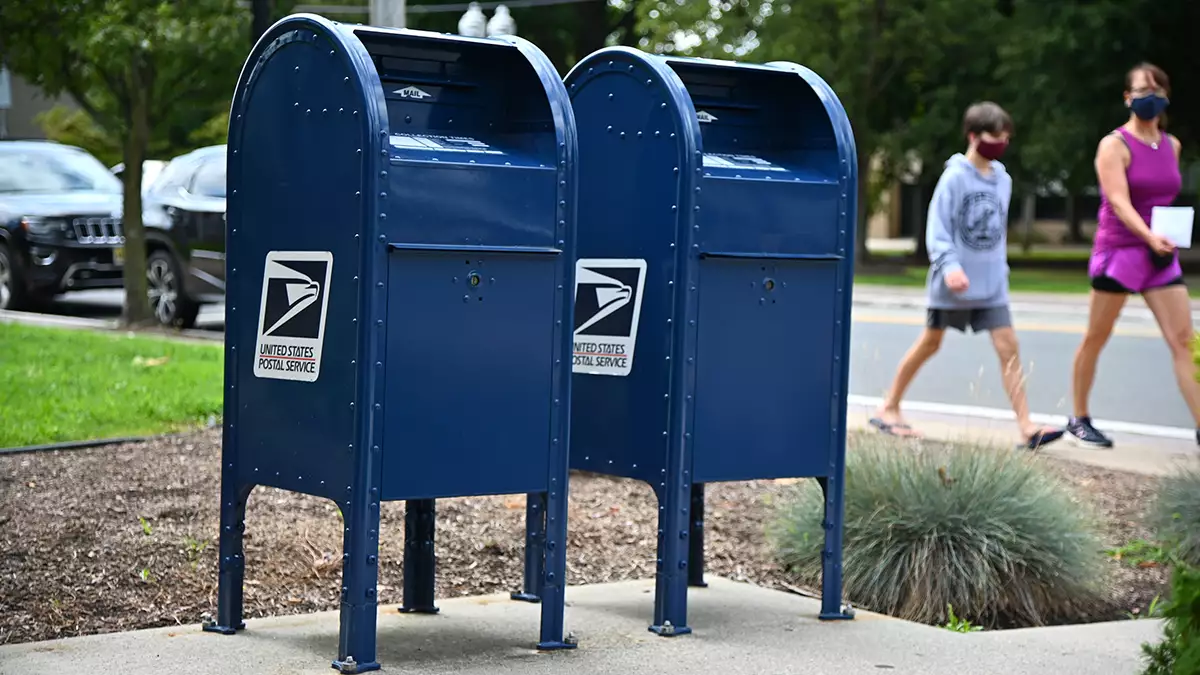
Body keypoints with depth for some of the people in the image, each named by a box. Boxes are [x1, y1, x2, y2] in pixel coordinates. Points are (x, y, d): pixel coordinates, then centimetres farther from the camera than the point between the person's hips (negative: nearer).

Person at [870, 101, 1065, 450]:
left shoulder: (1003, 180, 8)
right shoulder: (954, 177, -10)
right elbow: (937, 228, -14)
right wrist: (949, 265, -26)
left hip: (991, 286, 5)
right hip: (953, 284, -5)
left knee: (1008, 348, -5)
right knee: (930, 343, 7)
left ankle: (1027, 428, -8)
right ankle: (888, 409, 23)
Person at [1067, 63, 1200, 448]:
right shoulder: (1114, 145, -10)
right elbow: (1119, 201, -23)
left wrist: (1162, 242, 13)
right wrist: (1150, 238, -37)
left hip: (1160, 255, 5)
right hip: (1119, 250, -5)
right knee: (1096, 337, 6)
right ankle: (1079, 420, 20)